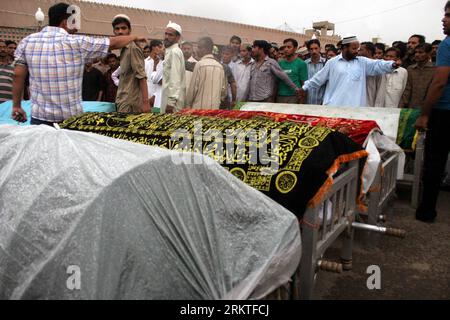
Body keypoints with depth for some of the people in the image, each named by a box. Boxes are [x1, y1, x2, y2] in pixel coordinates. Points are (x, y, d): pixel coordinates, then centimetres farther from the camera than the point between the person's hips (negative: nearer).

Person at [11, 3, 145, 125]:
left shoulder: (27, 42, 3)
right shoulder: (77, 43, -8)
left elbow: (18, 75, 3)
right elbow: (114, 43, 1)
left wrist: (17, 105, 12)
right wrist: (134, 37, 18)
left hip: (39, 117, 3)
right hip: (71, 118, -3)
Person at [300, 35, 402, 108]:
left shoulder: (363, 62, 9)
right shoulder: (332, 62, 6)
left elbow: (377, 65, -2)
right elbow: (319, 78, 12)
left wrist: (392, 64, -20)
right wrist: (305, 87, 13)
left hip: (355, 108, 1)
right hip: (333, 106, -1)